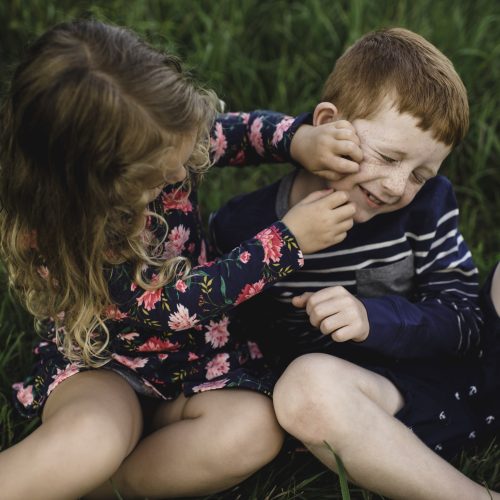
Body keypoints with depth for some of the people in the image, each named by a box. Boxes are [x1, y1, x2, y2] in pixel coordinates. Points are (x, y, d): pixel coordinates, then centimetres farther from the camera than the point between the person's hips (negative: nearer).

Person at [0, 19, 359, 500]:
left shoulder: (159, 146, -15)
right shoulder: (44, 234, -27)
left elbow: (246, 128, 4)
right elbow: (174, 304, -25)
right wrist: (288, 240, -25)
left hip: (198, 357, 6)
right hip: (100, 367, -5)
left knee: (253, 428, -29)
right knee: (91, 439, -41)